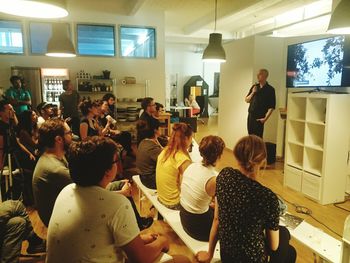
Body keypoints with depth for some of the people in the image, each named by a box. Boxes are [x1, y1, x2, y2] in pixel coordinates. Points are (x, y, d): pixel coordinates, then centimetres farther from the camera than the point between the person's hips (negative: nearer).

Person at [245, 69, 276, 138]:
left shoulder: (270, 89, -5)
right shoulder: (254, 87, 11)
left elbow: (271, 107, -9)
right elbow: (247, 100, 13)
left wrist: (265, 118, -18)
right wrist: (252, 93, -3)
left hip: (259, 118, -5)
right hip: (250, 115, 5)